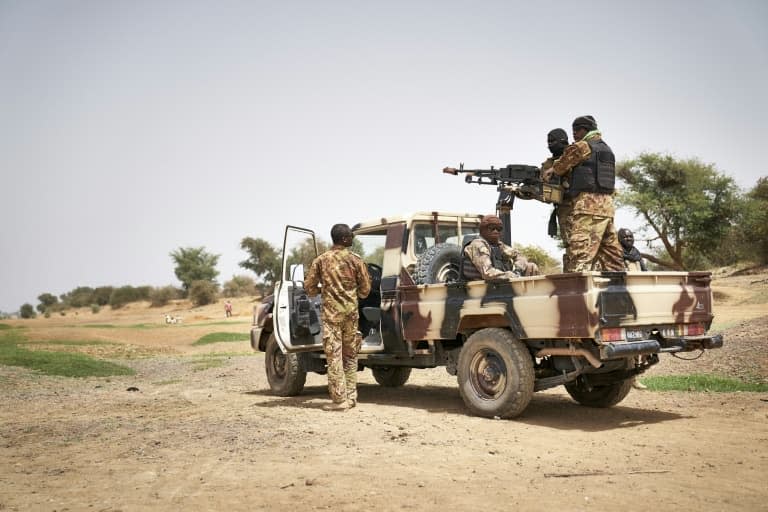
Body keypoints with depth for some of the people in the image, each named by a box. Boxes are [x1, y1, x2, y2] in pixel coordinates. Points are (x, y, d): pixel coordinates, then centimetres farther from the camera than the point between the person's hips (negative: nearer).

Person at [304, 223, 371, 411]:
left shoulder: (321, 260, 1)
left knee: (334, 357, -1)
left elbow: (309, 287, 4)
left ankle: (339, 400, -3)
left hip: (331, 312, -1)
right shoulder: (356, 260, 1)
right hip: (351, 311, 2)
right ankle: (351, 397, 17)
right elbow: (365, 290, 4)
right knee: (350, 356, 13)